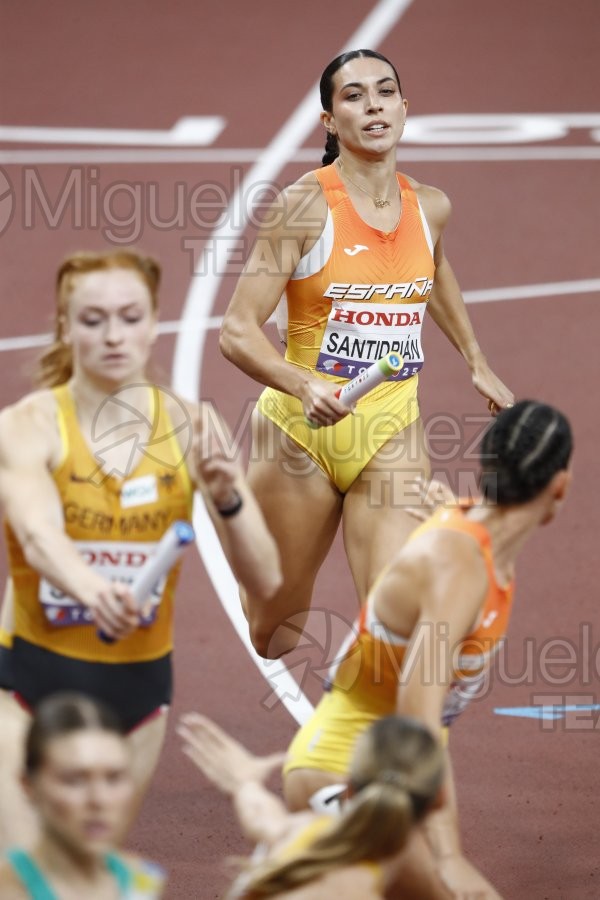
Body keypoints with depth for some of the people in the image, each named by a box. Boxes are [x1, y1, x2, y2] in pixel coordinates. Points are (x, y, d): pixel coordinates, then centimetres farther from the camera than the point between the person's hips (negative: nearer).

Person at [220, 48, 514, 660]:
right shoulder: (305, 205, -12)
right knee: (270, 642, 8)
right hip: (301, 432, -3)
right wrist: (305, 387, -33)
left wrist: (477, 364, 33)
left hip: (392, 434, 3)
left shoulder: (429, 207, 4)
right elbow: (237, 332, -16)